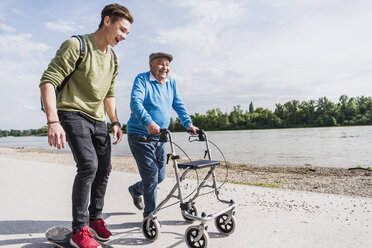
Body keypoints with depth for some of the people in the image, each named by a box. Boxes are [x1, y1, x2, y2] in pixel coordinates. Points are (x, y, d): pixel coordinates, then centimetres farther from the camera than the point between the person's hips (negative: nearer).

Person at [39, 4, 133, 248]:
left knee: (104, 168, 6)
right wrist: (53, 122, -27)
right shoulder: (76, 45, -12)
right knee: (88, 164, -22)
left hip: (98, 119, 8)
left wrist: (115, 122, 13)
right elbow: (48, 81, -18)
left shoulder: (113, 59, 12)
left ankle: (96, 218, 24)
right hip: (72, 114, -7)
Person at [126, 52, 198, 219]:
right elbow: (135, 103, -25)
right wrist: (148, 123, -41)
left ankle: (135, 190, 42)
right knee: (151, 175, -9)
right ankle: (150, 215, 10)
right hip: (140, 136, -7)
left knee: (160, 176, 12)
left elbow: (178, 105, 15)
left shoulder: (171, 82, 11)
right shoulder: (142, 79, -9)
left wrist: (188, 124, 1)